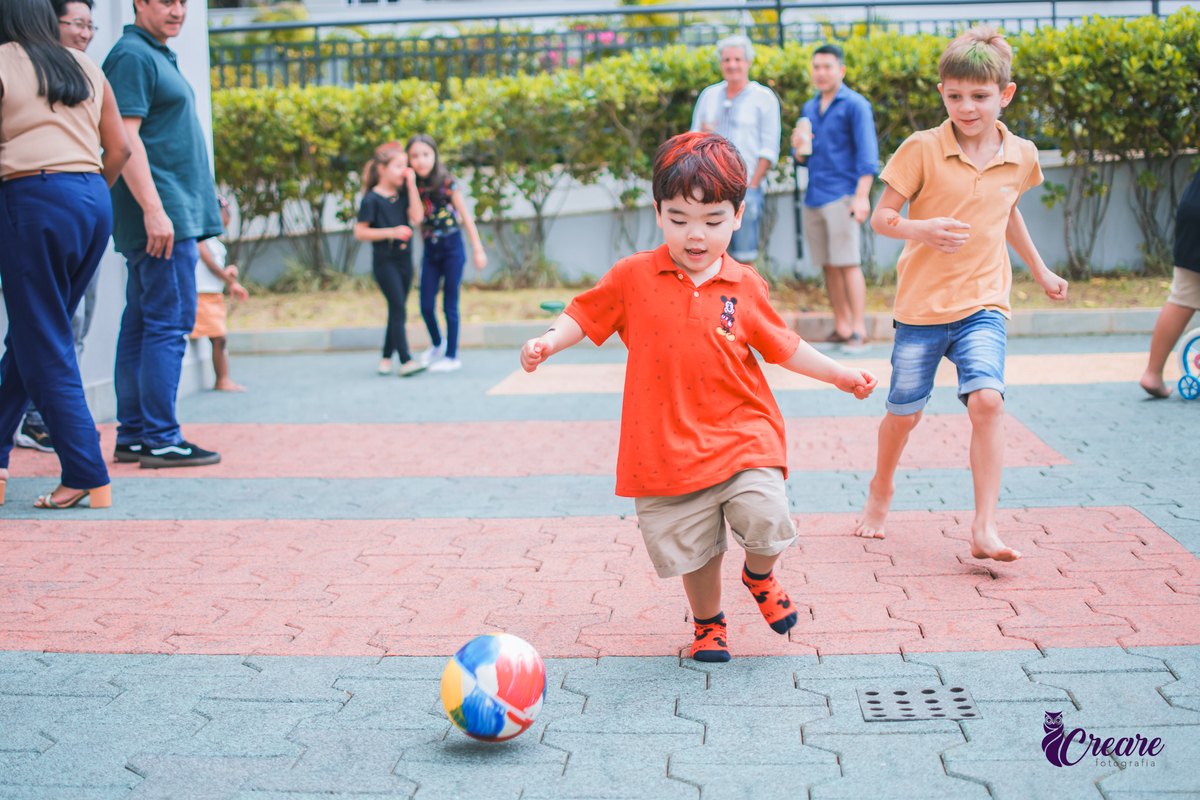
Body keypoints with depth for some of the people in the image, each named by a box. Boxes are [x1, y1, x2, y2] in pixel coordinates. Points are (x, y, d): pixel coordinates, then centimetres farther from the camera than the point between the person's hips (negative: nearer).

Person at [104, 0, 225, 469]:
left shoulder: (157, 56, 21)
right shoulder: (132, 56, -10)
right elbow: (125, 137, -18)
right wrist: (154, 209, -24)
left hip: (173, 215, 10)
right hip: (163, 216, -10)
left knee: (141, 325, 10)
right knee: (170, 324, -10)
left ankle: (132, 436, 15)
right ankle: (160, 439, -7)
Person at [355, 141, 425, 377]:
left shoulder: (402, 196, 9)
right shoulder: (372, 199, -9)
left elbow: (417, 217, -7)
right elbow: (360, 232, -11)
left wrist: (411, 186, -7)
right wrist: (391, 232, -19)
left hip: (404, 258, 7)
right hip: (384, 260, -7)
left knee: (397, 311, 10)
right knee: (398, 309, -13)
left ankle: (386, 357, 20)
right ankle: (406, 360, -16)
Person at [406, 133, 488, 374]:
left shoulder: (446, 183, -9)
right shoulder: (414, 186, 1)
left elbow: (465, 216, -4)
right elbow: (417, 219, 12)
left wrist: (478, 249, -4)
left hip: (452, 248, -4)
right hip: (430, 250, 4)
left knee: (449, 305, 0)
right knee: (426, 306, 2)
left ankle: (452, 356, 12)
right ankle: (437, 344, 29)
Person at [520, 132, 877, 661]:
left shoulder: (744, 286, 2)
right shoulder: (633, 276, -2)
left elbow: (781, 346, 13)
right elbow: (586, 315, 8)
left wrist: (840, 375, 10)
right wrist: (548, 342, -9)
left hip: (741, 436, 0)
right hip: (667, 448, 0)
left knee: (766, 519, -18)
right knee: (692, 548, 7)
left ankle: (760, 576, 18)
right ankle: (708, 624, 36)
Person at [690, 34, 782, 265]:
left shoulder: (764, 97, 3)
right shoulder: (709, 95, 15)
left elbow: (769, 149, -2)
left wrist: (751, 186, -9)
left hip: (744, 189, -3)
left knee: (744, 259, -5)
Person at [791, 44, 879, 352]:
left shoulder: (855, 105, -3)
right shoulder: (809, 108, 17)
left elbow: (867, 153, -8)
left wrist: (862, 196, -17)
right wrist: (799, 147, -1)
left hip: (841, 195, -7)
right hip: (813, 197, 7)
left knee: (848, 263, -9)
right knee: (829, 266, 7)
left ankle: (859, 330, -7)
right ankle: (841, 327, 13)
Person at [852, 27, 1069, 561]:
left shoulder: (1020, 157, 4)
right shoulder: (921, 149, -8)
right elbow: (881, 218, -6)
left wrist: (1039, 270, 33)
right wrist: (922, 229, -26)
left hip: (983, 304, 1)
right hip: (922, 303, -1)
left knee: (987, 398, -20)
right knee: (904, 412, 8)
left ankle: (985, 528, -16)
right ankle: (881, 491, 39)